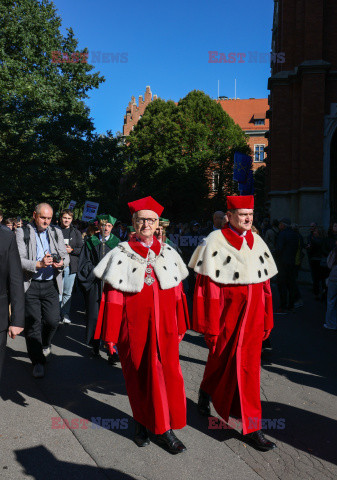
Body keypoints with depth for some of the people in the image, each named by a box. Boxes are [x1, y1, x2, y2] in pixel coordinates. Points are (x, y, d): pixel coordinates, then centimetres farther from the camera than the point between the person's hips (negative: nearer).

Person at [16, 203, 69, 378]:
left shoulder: (56, 233, 11)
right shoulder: (22, 233, -1)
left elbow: (65, 256, 10)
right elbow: (19, 260, -10)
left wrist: (61, 262, -14)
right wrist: (39, 264, -25)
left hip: (50, 285, 3)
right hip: (30, 285, -2)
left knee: (53, 320, 0)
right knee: (33, 323, 1)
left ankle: (45, 344, 33)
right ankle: (38, 361, 15)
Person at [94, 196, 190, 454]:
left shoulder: (168, 254, 5)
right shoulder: (122, 255, -4)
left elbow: (177, 294, 9)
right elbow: (113, 297, -5)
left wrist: (180, 327, 10)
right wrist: (111, 335, -6)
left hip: (164, 328, 3)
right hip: (135, 329, -2)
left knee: (168, 374, 4)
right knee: (139, 376, 11)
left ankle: (165, 428, 20)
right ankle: (142, 422, 32)